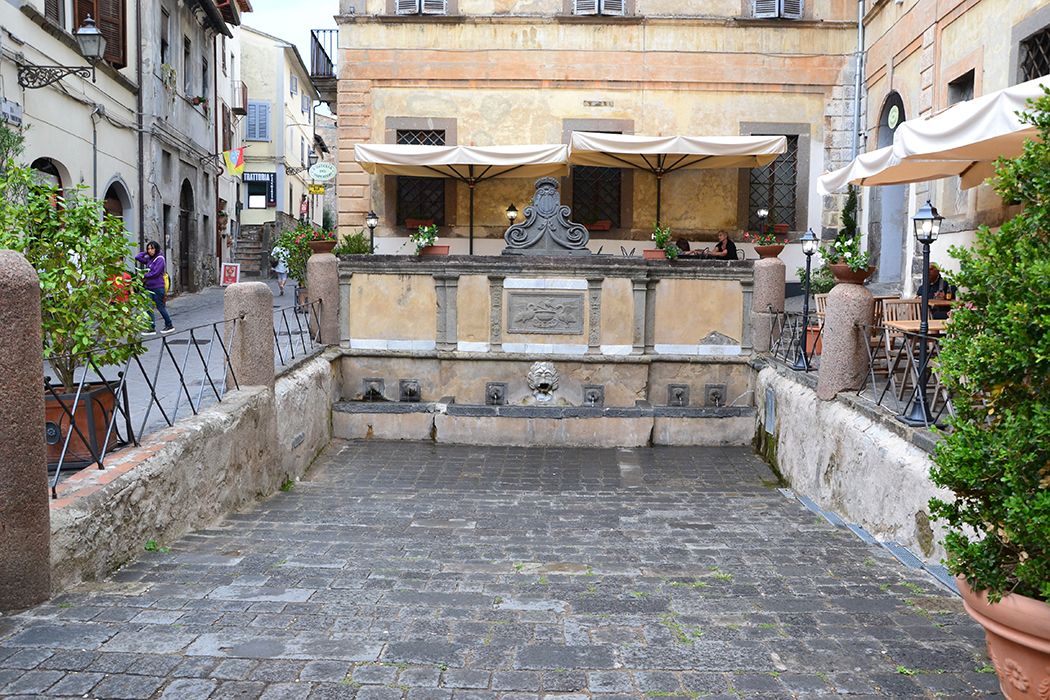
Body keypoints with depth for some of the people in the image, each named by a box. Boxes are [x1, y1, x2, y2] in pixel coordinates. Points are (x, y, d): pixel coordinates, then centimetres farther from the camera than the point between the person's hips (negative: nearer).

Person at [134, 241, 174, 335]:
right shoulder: (149, 259, 11)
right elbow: (137, 257, 15)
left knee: (160, 307, 2)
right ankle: (152, 328, 6)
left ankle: (169, 326, 18)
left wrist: (145, 276, -5)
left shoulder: (160, 259, -11)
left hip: (158, 287, -7)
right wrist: (146, 253, 9)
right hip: (148, 287, 7)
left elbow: (155, 273, -17)